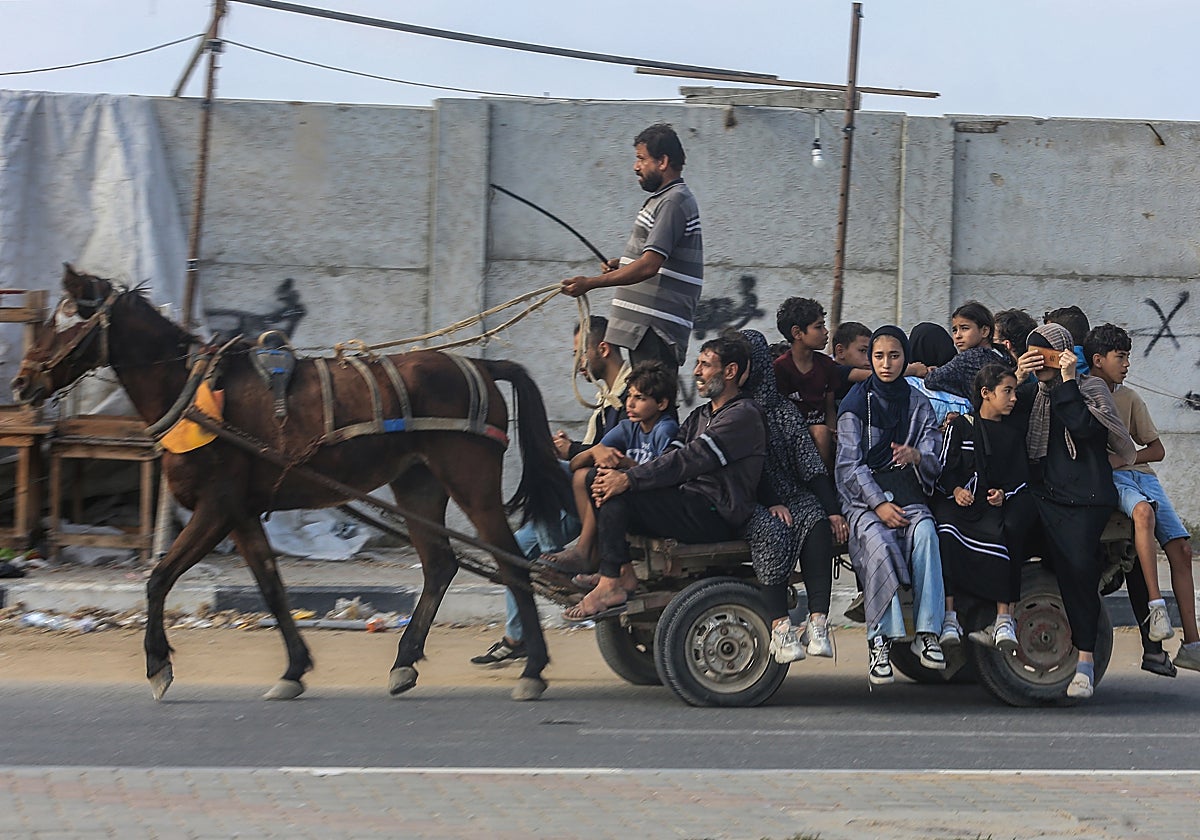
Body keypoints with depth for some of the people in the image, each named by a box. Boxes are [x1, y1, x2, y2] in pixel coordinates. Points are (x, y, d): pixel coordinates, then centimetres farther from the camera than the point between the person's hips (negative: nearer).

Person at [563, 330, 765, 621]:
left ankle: (611, 585, -22)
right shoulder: (699, 416, 22)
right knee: (604, 479, 0)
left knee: (618, 496, -22)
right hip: (689, 505, 9)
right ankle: (623, 573, -9)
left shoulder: (744, 415, -9)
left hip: (717, 517, -9)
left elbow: (690, 459, -18)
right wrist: (618, 474, -11)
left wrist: (628, 480, -22)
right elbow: (671, 456, 8)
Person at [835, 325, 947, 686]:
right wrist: (879, 504, -16)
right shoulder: (856, 402, 6)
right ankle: (879, 641, -35)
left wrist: (916, 456, -19)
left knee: (925, 533, -33)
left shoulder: (919, 405, 15)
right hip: (864, 496, -2)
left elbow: (934, 464, 7)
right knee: (878, 543, -35)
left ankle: (927, 633, -34)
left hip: (909, 494, 2)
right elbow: (849, 464, -2)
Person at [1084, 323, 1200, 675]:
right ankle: (1155, 606, -40)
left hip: (1140, 473, 6)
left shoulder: (1129, 398, 17)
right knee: (1143, 510, -38)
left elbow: (1157, 450, 15)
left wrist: (1125, 458, -2)